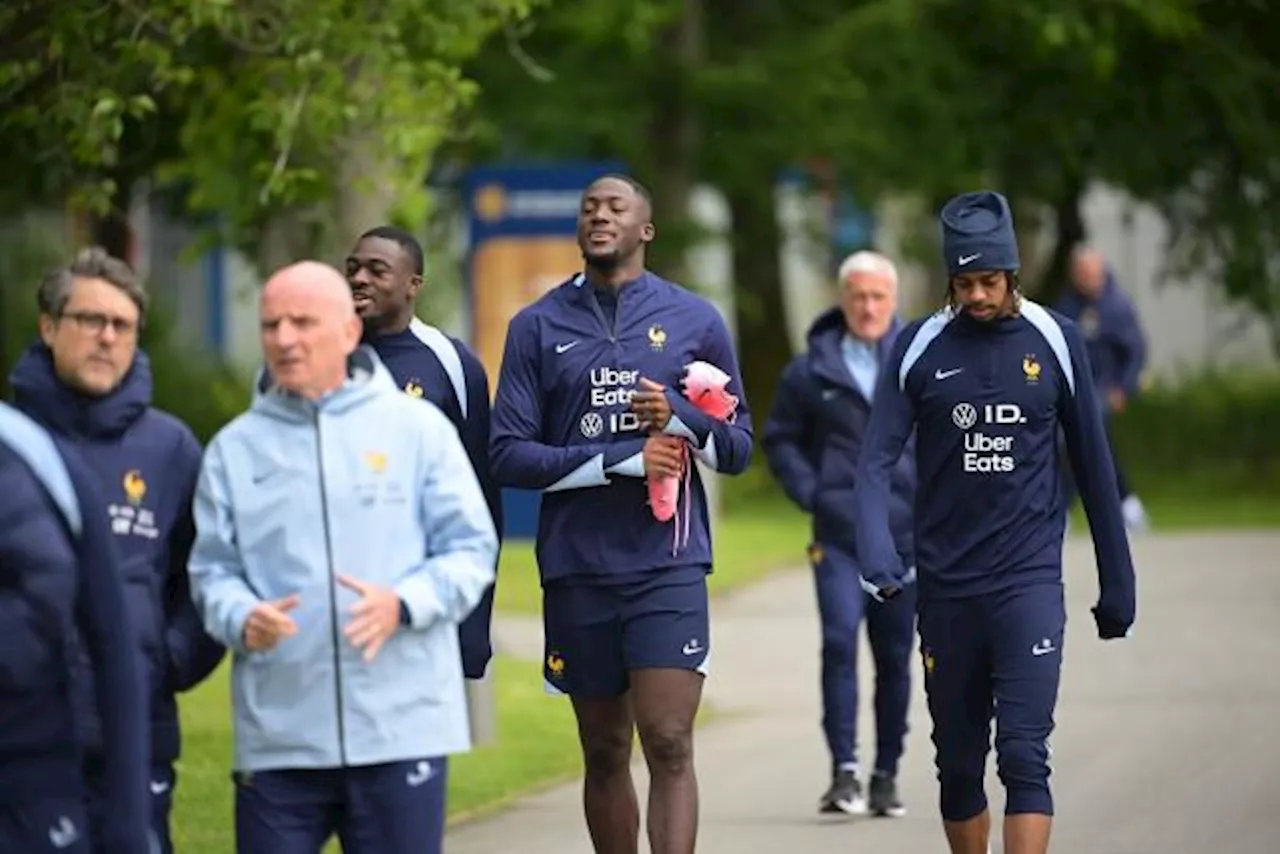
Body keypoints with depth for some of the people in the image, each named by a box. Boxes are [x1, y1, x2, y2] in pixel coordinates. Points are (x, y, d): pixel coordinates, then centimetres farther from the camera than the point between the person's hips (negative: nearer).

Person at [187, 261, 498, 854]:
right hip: (276, 736, 1)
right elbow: (212, 569, 7)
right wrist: (242, 619, -15)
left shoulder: (416, 427, 3)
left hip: (402, 730, -1)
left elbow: (472, 549, 3)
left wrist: (404, 603, -15)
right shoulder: (235, 448, 7)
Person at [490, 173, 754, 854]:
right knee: (604, 754, 9)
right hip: (577, 570, 1)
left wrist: (678, 416, -11)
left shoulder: (695, 320, 7)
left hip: (668, 565, -1)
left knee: (669, 746, -11)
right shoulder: (537, 326, 6)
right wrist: (620, 460, -11)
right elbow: (508, 455, 0)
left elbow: (738, 446, 10)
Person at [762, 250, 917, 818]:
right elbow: (779, 439, 12)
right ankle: (844, 771, -17)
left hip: (905, 535, 1)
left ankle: (886, 776, 18)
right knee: (840, 642, -17)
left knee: (894, 658, 7)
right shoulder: (812, 371, 3)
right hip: (838, 536, -1)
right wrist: (810, 492, -1)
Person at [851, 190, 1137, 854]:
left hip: (1029, 578, -2)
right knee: (958, 764, 10)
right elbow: (877, 457, -3)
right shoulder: (919, 347, 3)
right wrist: (875, 549, -21)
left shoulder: (1055, 341, 2)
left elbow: (1092, 465, 9)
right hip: (945, 586, 2)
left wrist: (1117, 582, 10)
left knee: (1023, 754, -14)